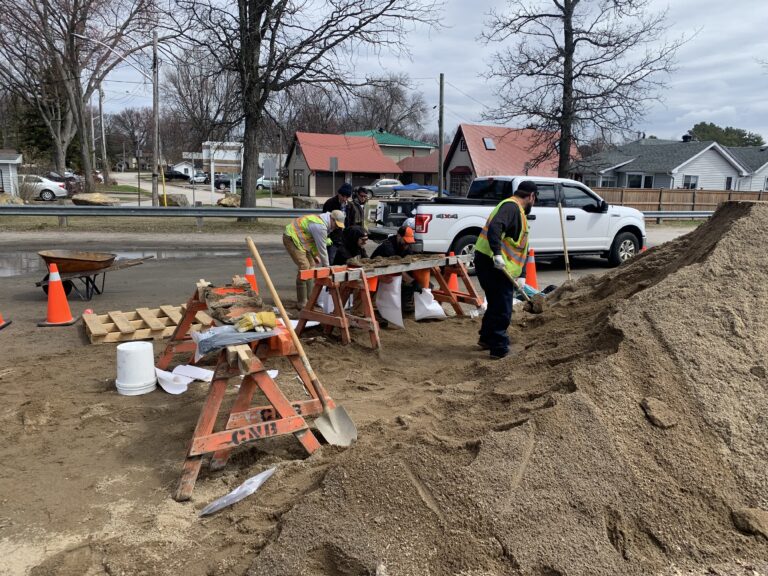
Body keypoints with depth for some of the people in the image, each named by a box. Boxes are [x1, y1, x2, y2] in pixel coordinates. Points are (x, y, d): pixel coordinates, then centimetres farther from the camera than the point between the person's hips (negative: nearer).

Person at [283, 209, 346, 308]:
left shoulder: (323, 221, 5)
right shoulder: (321, 227, -27)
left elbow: (315, 241, 15)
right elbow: (322, 248, -20)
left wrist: (315, 255, 11)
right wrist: (326, 267, -10)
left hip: (298, 239, 11)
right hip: (291, 239, -11)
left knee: (311, 266, 11)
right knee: (304, 267, -18)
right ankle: (302, 304, -15)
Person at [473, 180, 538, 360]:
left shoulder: (518, 211, 23)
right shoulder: (511, 206, -10)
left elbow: (521, 249, 22)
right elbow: (494, 227, -30)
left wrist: (521, 275, 18)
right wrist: (497, 253, -37)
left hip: (493, 264, 10)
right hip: (492, 263, -10)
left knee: (497, 303, 23)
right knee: (502, 308, -2)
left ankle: (486, 338, 36)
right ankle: (499, 348, 6)